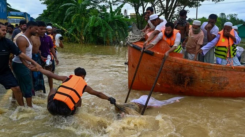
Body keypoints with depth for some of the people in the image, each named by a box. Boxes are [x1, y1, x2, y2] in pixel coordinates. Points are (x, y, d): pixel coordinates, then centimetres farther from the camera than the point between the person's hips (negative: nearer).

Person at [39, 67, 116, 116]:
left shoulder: (66, 79, 16)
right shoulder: (85, 86, 15)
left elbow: (51, 75, 21)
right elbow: (98, 94, 26)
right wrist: (109, 98, 41)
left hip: (52, 107, 0)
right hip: (65, 112, 1)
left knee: (53, 90, 32)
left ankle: (53, 112, 27)